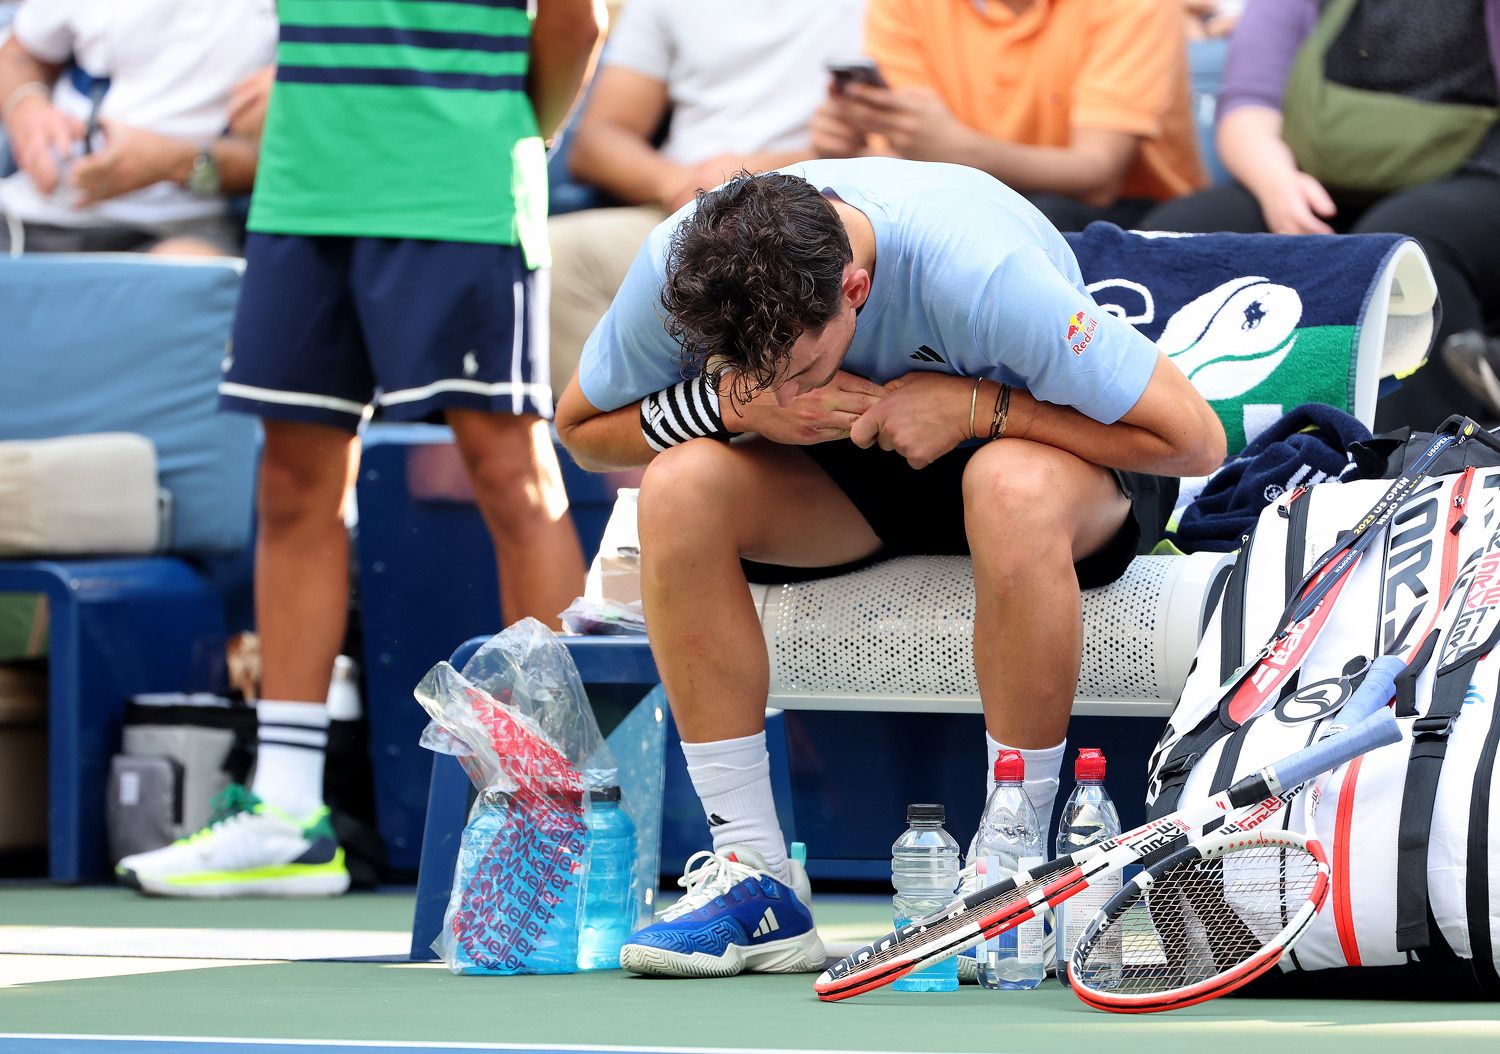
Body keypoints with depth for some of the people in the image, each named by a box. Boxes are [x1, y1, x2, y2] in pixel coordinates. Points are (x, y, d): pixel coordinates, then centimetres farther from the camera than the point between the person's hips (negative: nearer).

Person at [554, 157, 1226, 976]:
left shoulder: (980, 269, -35)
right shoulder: (677, 266, -25)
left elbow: (1193, 440, -29)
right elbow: (583, 428, -6)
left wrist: (974, 405, -33)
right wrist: (731, 403, -25)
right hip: (838, 477, 4)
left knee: (1014, 490, -40)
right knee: (680, 486, -27)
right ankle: (755, 875, -20)